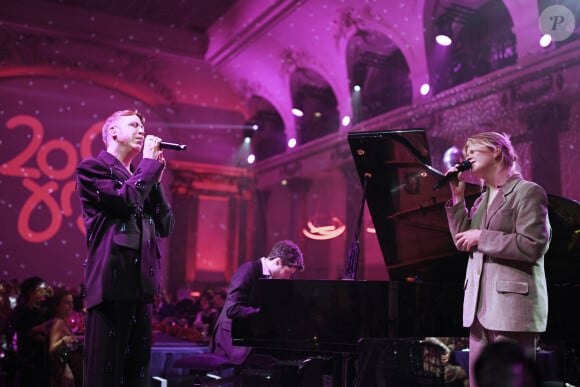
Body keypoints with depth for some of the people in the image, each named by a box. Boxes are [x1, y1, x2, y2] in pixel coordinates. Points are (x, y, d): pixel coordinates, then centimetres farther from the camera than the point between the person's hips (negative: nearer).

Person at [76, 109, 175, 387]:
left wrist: (156, 179, 7)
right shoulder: (93, 167, 2)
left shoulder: (140, 177, 22)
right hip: (111, 281, -7)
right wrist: (150, 163, -2)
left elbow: (165, 227, 14)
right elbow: (125, 200, -16)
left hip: (141, 283, 7)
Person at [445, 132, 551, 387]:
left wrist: (481, 237, -11)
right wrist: (457, 197, 8)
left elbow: (533, 246, -15)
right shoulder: (482, 199, 19)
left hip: (512, 308, -7)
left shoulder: (528, 192, -4)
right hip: (480, 308, 7)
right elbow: (462, 241, 11)